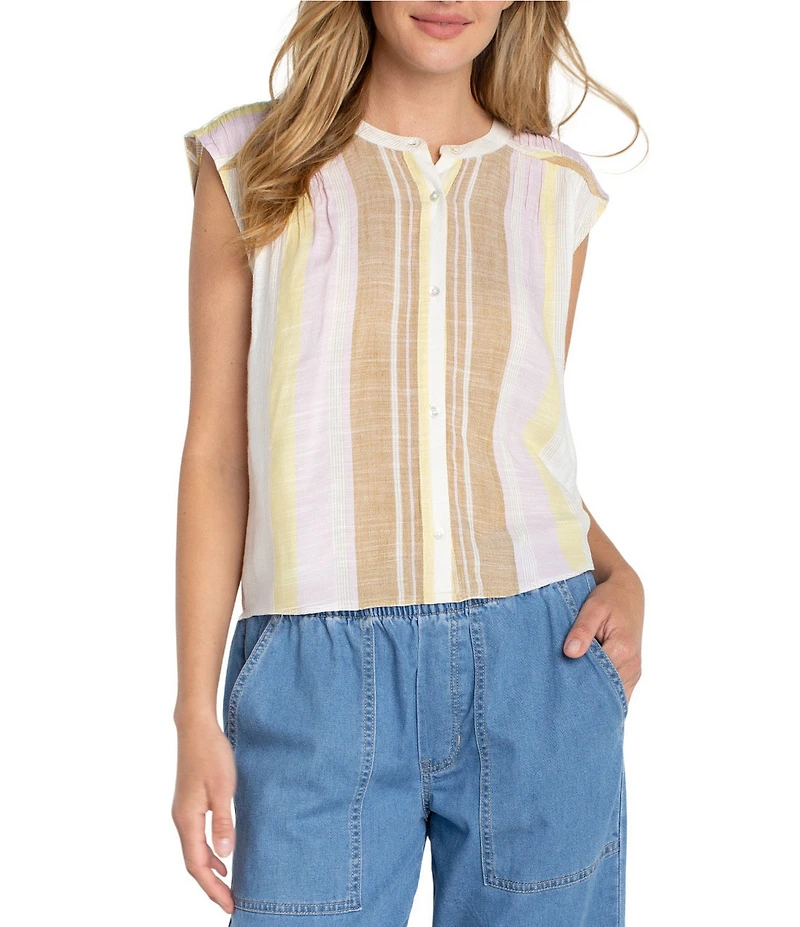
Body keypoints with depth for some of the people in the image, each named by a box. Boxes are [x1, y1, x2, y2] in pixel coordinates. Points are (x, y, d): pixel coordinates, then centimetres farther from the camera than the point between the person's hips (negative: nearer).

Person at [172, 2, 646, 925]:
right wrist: (197, 715, 0)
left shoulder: (556, 189, 9)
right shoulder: (252, 166, 4)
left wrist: (619, 575, -3)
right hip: (321, 677, -1)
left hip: (538, 668, 2)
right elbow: (216, 451, 2)